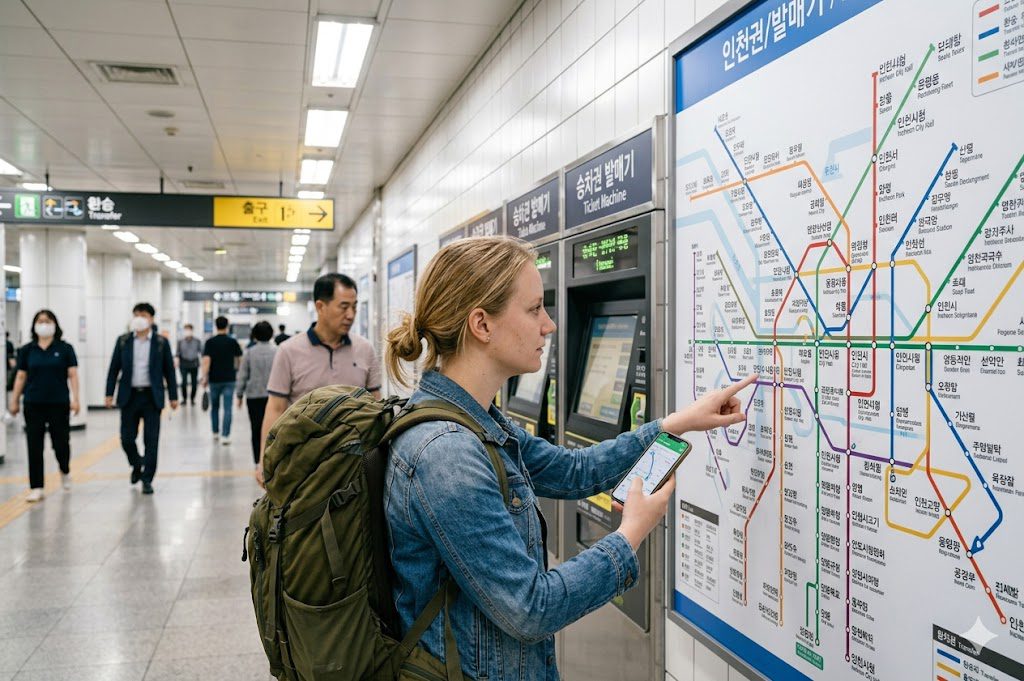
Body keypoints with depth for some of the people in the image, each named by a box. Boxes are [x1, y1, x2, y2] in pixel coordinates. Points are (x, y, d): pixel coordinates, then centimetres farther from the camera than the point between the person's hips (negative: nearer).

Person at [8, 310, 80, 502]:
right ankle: (36, 488, 8)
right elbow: (21, 377, 9)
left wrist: (75, 398, -12)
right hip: (33, 405, 2)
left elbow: (73, 375, -3)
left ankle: (65, 471, 33)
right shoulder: (27, 350, 6)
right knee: (34, 446, 1)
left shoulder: (65, 348, 1)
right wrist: (14, 401, 7)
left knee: (60, 443, 1)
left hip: (59, 403, -2)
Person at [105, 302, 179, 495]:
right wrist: (109, 393, 1)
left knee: (151, 441, -1)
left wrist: (173, 396, 2)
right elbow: (114, 369, 7)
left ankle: (147, 479, 8)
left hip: (152, 397, -2)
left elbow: (169, 370, 4)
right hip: (129, 396, 2)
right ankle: (137, 465, 33)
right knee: (127, 438, 5)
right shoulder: (123, 341, 5)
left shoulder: (161, 342, 1)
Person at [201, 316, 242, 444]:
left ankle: (215, 433, 28)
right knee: (227, 408, -2)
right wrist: (236, 369, 28)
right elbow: (238, 359, 8)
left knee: (214, 407, 17)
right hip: (229, 379, -1)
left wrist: (204, 377, -9)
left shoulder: (210, 342, -3)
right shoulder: (232, 342, -1)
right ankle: (225, 436, -9)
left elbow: (206, 360, -11)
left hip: (214, 379, 1)